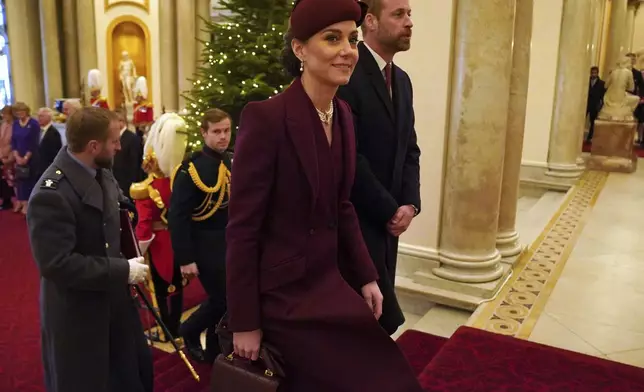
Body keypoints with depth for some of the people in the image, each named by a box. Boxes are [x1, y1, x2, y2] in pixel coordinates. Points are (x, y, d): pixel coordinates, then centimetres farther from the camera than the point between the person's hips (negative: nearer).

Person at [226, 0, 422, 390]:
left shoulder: (344, 115, 3)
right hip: (282, 294, -7)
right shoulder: (266, 118, -21)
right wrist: (244, 323, -14)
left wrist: (367, 275, 7)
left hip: (328, 280, 7)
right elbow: (242, 228, -19)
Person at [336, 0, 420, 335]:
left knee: (374, 314, 15)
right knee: (382, 316, -1)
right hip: (354, 220, -8)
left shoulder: (402, 80, 13)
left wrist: (409, 204, -2)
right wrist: (390, 210, -12)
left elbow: (410, 149, 13)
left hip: (386, 219, 8)